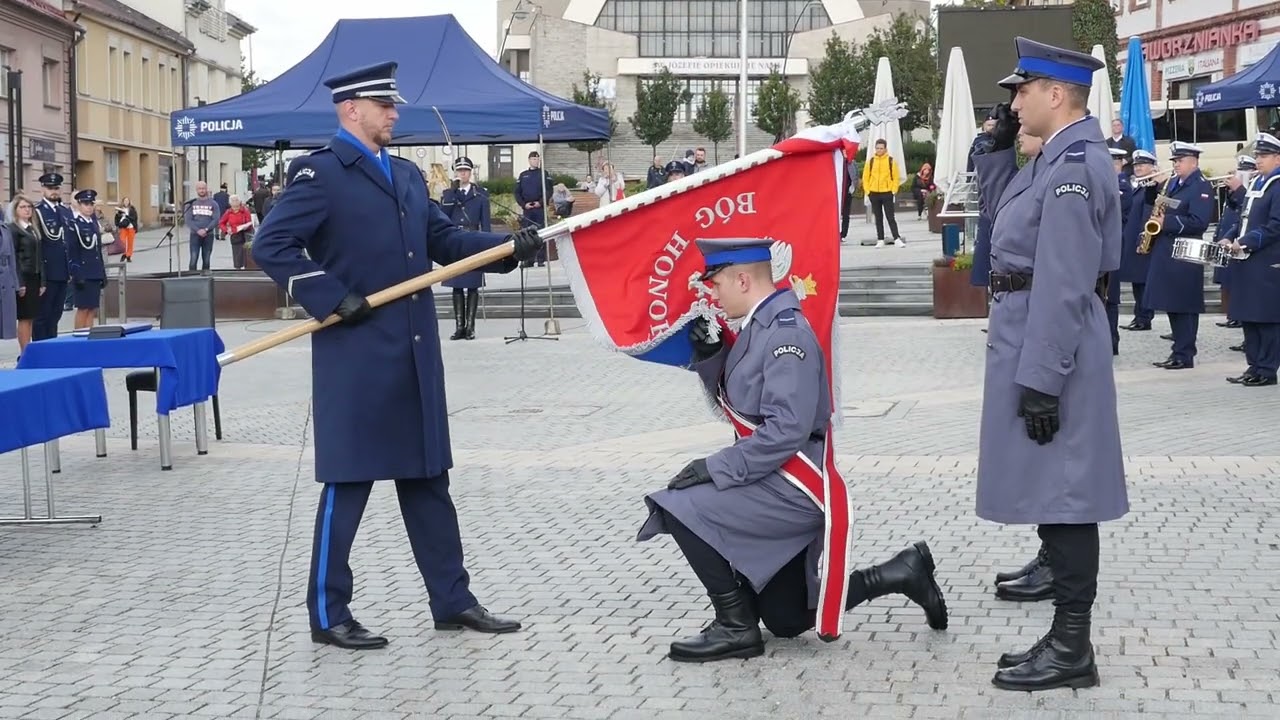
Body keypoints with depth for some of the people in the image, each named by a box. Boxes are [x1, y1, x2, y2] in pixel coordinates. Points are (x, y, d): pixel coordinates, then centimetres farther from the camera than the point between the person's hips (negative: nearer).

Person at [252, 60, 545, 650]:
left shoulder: (407, 175, 17)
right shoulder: (321, 173, -8)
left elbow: (443, 240, 16)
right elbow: (271, 246, -15)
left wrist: (508, 245, 2)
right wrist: (331, 298, -20)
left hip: (415, 353, 8)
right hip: (357, 355, -8)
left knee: (428, 478, 13)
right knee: (349, 481, -1)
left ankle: (452, 602, 21)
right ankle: (328, 614, 9)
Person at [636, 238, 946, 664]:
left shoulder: (786, 334, -20)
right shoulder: (759, 327, 9)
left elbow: (786, 431, -27)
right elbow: (735, 404, 18)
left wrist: (716, 468, -23)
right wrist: (709, 355, 1)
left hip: (794, 492, -10)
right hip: (779, 488, 10)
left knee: (682, 509, -16)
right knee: (787, 621, 15)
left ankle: (736, 627, -6)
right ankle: (901, 573, 20)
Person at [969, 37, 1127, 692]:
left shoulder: (1074, 165, -19)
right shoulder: (1061, 157, 12)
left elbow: (1064, 286, -23)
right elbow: (1003, 212, 27)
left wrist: (1041, 380, -23)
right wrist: (998, 144, 13)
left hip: (1049, 347, -11)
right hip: (1033, 338, 11)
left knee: (1061, 489, -5)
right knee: (1053, 489, 15)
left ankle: (1072, 649, 2)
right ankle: (1066, 635, 24)